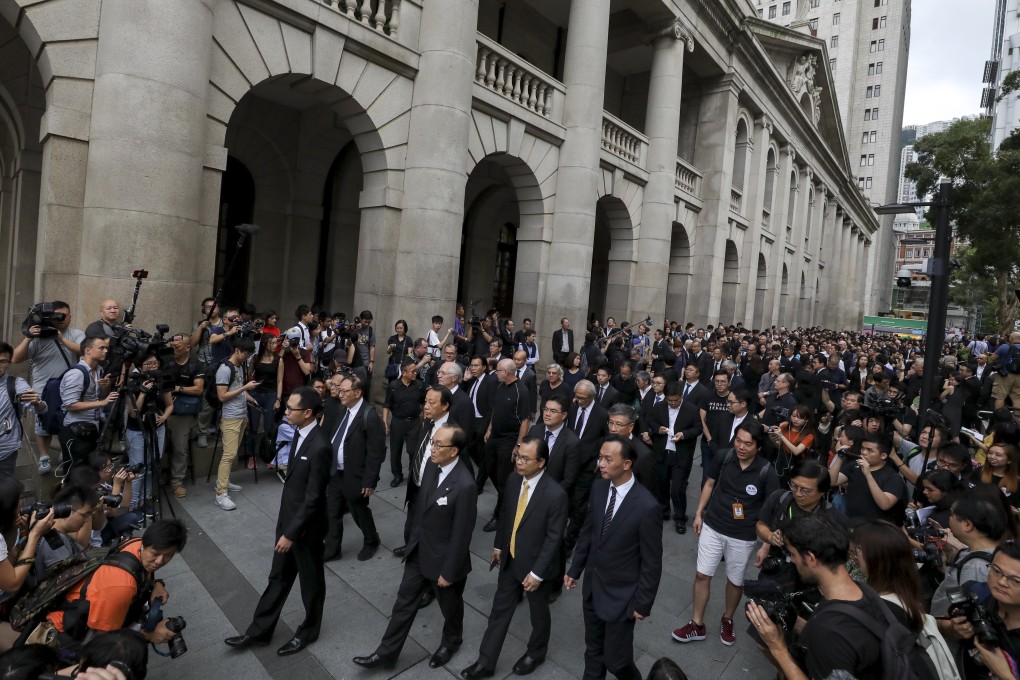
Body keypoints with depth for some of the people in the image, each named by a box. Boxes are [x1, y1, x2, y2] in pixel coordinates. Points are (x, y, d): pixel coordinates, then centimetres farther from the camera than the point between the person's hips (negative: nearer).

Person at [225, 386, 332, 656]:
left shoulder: (319, 447, -30)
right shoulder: (299, 432, -2)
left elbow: (313, 498, -25)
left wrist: (292, 533, -19)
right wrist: (286, 527, 18)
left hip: (306, 525, -8)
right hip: (288, 517, 8)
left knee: (310, 581, 15)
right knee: (278, 577, 22)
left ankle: (308, 631, 37)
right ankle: (259, 630, 38)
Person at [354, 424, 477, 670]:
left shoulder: (465, 485, -33)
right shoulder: (432, 464, -10)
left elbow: (462, 534, -24)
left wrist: (448, 571, -15)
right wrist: (414, 538, 15)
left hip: (443, 557, -6)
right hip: (419, 550, 6)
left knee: (450, 606, 22)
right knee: (404, 602, 19)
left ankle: (451, 641, 50)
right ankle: (387, 652, 36)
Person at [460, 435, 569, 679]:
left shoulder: (555, 494, -29)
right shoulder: (513, 480, -10)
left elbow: (554, 537, -22)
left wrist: (537, 573, -18)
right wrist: (498, 545, 14)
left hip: (536, 565, -5)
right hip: (510, 560, 5)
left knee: (538, 614, 20)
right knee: (499, 611, 17)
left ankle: (536, 653, 47)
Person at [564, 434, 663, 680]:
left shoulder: (647, 507, -27)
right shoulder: (598, 487, -8)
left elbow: (652, 562, -17)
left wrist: (643, 603, -10)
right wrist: (574, 569, 11)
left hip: (620, 594, -5)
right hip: (592, 586, 5)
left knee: (615, 660, 9)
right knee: (593, 650, 23)